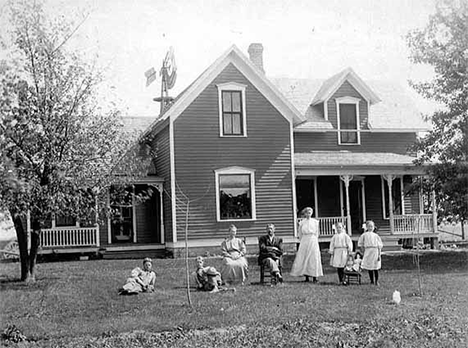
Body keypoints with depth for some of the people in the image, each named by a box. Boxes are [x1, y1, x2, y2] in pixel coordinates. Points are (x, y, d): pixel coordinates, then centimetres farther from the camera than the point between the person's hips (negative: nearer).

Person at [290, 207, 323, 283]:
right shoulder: (302, 222, 4)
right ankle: (306, 277, 3)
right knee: (304, 258, -3)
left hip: (313, 240, 0)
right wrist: (303, 240, 10)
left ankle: (314, 277, -3)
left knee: (314, 258, -4)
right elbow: (300, 234, 11)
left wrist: (314, 240, 8)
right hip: (304, 241, 0)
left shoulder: (315, 222, 5)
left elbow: (317, 232, 11)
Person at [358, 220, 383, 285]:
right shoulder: (364, 235, 7)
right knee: (369, 268, 4)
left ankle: (376, 281, 11)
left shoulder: (376, 235, 6)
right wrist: (364, 250, -1)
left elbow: (379, 246, 4)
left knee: (376, 268, 2)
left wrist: (379, 254, -3)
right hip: (368, 252, 1)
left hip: (375, 251, -1)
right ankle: (372, 281, 13)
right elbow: (360, 244, 10)